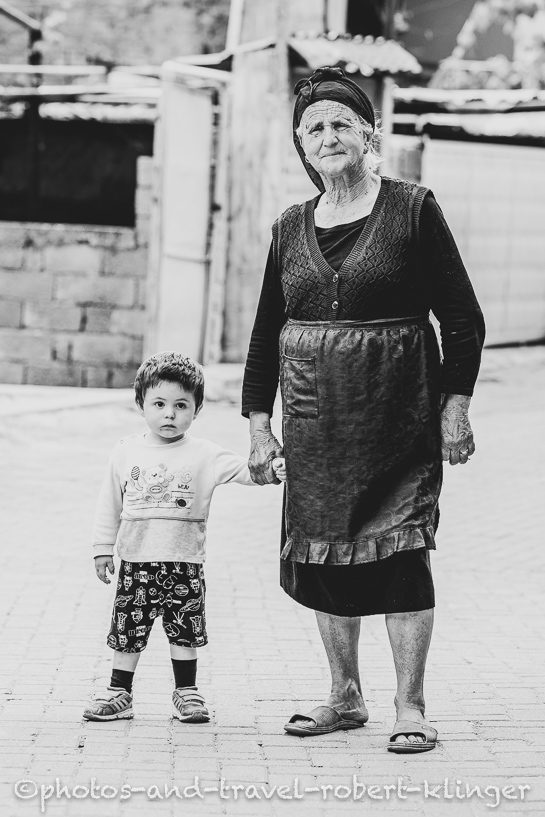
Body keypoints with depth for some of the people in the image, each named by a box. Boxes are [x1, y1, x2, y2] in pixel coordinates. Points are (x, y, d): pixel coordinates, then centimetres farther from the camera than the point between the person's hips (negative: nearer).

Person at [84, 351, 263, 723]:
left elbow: (242, 469, -11)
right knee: (127, 630, 6)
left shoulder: (203, 455, -2)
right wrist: (103, 548, 7)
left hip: (185, 563, -1)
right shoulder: (127, 452, 3)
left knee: (185, 631, 7)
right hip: (136, 561, 1)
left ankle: (186, 693, 21)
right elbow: (110, 503, 8)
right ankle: (119, 694, 17)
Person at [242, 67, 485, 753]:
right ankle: (345, 698, 21)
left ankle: (410, 707, 2)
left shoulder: (412, 210, -2)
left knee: (399, 552, -7)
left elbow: (462, 318, -1)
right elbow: (267, 332, 15)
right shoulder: (290, 229, 10)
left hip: (398, 413, -4)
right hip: (316, 421, 4)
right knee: (325, 556, 7)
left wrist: (456, 405, -7)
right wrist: (259, 423, 9)